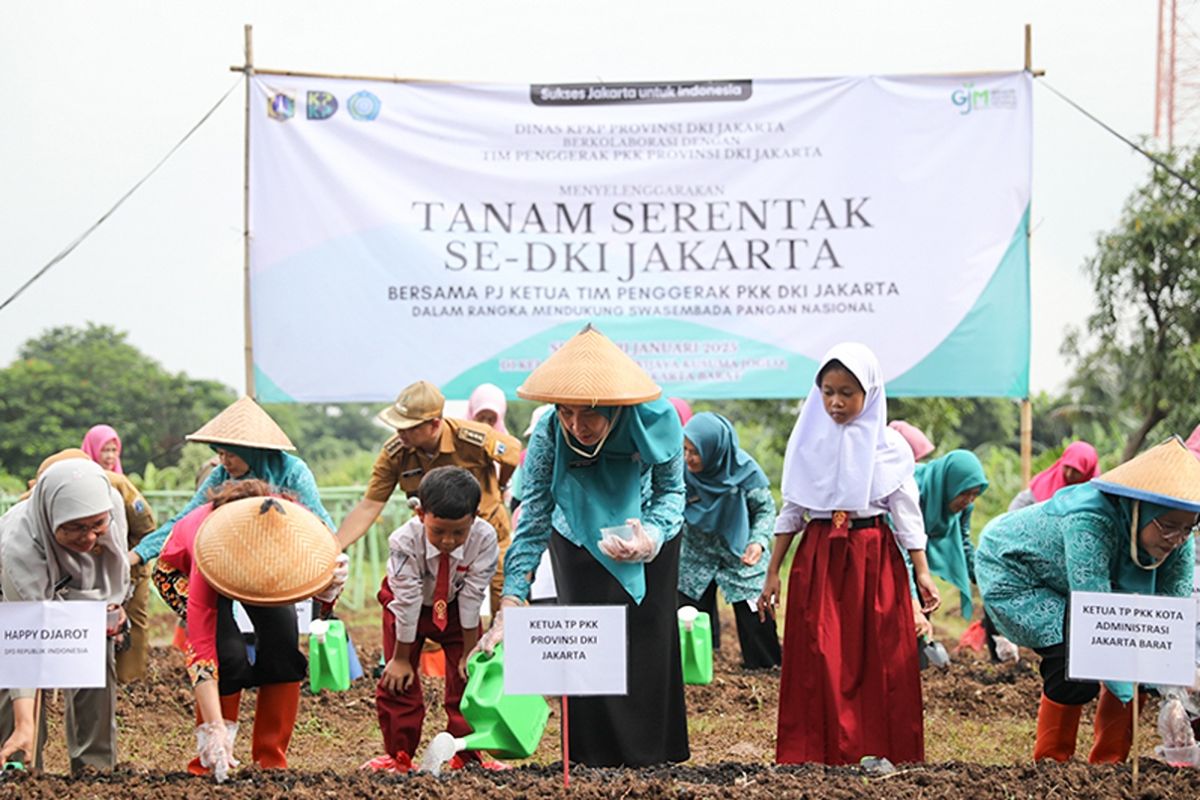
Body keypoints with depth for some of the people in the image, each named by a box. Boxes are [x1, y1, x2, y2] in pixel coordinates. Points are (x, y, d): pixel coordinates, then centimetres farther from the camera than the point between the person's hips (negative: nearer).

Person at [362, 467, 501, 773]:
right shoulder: (405, 542, -37)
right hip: (409, 607, -1)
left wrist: (469, 653, -17)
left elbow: (471, 598, -25)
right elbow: (406, 602, -29)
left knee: (466, 676, -4)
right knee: (398, 678, -5)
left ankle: (466, 754, 6)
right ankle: (398, 755, 8)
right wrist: (401, 658, -19)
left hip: (455, 607, 1)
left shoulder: (483, 539, -34)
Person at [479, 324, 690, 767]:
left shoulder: (657, 420, -34)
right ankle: (593, 762, 2)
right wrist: (509, 606, -35)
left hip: (648, 533, 1)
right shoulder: (549, 435, -33)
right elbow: (532, 522, -28)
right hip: (579, 542, -1)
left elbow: (671, 491, -17)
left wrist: (651, 537, -39)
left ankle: (653, 757, 18)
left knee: (649, 643, 5)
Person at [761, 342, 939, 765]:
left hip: (874, 560, -1)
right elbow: (791, 511, 11)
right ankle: (815, 756, 1)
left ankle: (876, 754, 5)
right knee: (817, 663, -3)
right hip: (817, 559, 1)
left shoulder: (888, 446, 0)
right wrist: (772, 572, 9)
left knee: (877, 662, -2)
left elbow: (907, 511, 3)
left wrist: (922, 572, -3)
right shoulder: (808, 442, 6)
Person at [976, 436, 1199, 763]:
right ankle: (1050, 764, -7)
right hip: (1010, 569, -7)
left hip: (1064, 585, 7)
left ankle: (1109, 762, 5)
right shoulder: (1090, 524, -42)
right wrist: (1132, 694, -49)